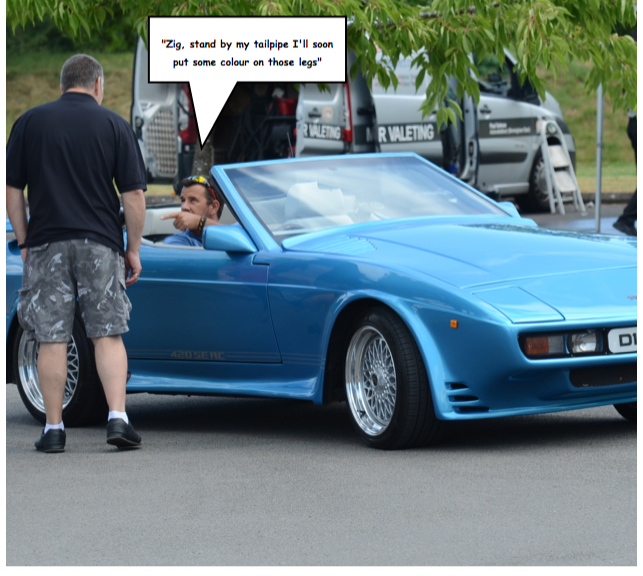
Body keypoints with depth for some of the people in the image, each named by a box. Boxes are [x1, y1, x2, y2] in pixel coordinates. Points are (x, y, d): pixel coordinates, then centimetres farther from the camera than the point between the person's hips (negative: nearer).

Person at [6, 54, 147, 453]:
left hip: (46, 243, 1)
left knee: (52, 340, 3)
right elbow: (133, 195, -1)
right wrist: (134, 249, 7)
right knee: (108, 334, 4)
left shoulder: (30, 122, 5)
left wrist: (23, 242, 13)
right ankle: (118, 418, -8)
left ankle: (54, 430, 5)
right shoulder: (114, 125, 2)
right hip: (100, 242, -1)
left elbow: (13, 191, 5)